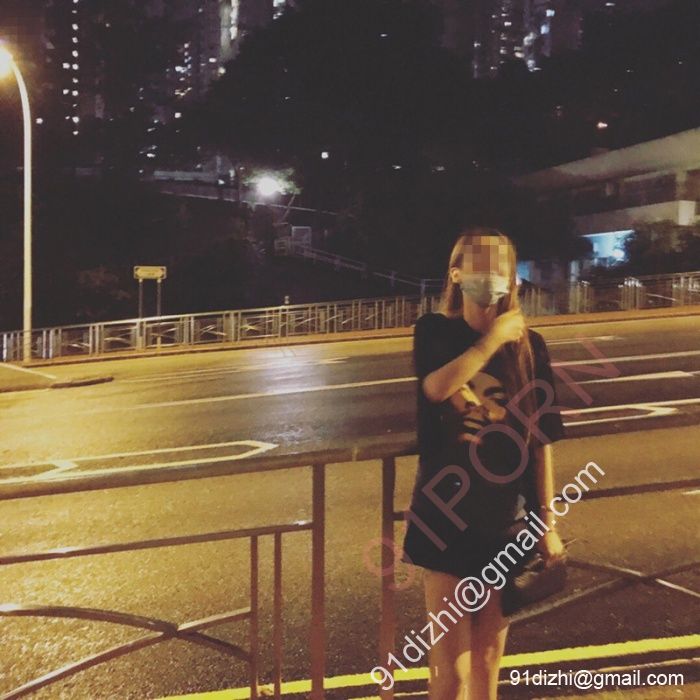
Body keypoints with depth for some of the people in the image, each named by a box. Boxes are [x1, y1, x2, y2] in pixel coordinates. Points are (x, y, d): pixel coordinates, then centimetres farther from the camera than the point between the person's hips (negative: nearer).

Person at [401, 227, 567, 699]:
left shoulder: (528, 344, -1)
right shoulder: (435, 332, -2)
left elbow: (542, 440, 0)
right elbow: (436, 387, -24)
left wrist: (547, 520, -1)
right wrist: (493, 338, -17)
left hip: (507, 520, 2)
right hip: (445, 518, -1)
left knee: (489, 657, 14)